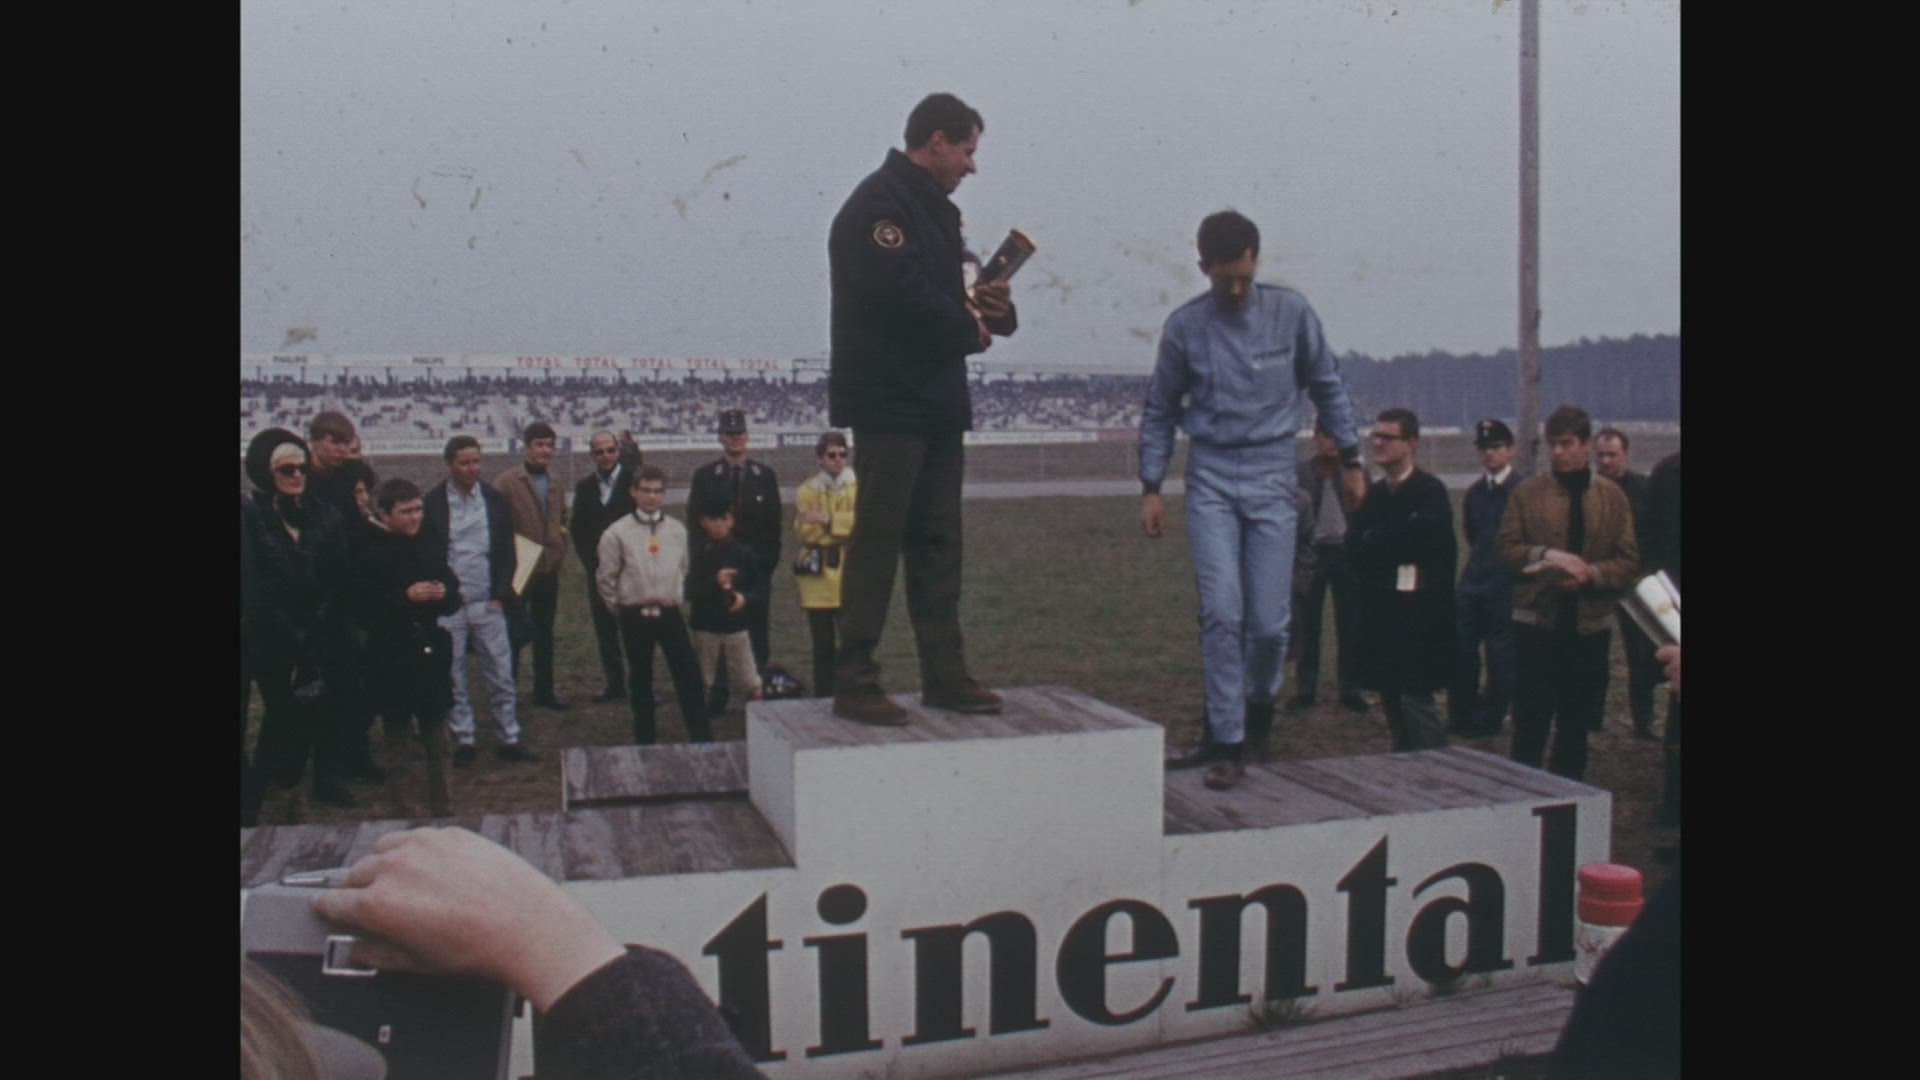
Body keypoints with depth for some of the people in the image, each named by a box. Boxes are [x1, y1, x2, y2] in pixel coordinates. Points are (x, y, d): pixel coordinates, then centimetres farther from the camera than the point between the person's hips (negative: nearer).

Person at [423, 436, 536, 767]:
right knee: (453, 678, 5)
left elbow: (507, 551, 6)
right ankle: (463, 742, 16)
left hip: (487, 603, 2)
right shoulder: (432, 503, -4)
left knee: (501, 674, 4)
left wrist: (501, 596, -2)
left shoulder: (495, 500, 4)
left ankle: (509, 739, 13)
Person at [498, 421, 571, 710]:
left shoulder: (554, 485, 12)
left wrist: (560, 546, 8)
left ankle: (544, 691, 24)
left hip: (549, 569, 6)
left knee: (544, 632, 14)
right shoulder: (508, 482, -9)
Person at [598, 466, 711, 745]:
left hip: (669, 614, 2)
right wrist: (621, 608, 7)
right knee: (640, 679, 9)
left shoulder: (677, 530, 4)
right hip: (635, 617, -2)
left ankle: (702, 737, 1)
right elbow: (606, 579, 2)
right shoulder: (617, 533, -5)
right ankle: (645, 738, 21)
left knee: (689, 674, -4)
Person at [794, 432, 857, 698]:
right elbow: (806, 531, -4)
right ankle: (823, 697, 10)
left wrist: (828, 520, -13)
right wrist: (846, 528, -8)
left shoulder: (859, 486, 8)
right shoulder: (807, 491, 8)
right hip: (819, 575, 0)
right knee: (823, 646, 3)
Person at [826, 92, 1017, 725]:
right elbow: (901, 292, -23)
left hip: (936, 402, 10)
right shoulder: (879, 204, -10)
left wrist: (988, 309, 0)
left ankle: (945, 676, 17)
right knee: (877, 538, -7)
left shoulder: (934, 209, 20)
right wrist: (971, 329, -9)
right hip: (889, 403, -10)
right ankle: (854, 682, -1)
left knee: (937, 542, 10)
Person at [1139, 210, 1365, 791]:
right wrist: (1151, 488, 4)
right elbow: (1159, 412, 9)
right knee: (1221, 612, -9)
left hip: (1272, 477, 0)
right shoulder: (1184, 325, 0)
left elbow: (1327, 387, 11)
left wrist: (1351, 460, 10)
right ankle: (1227, 741, 1)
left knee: (1268, 620, -2)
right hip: (1210, 480, 0)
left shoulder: (1291, 312, 0)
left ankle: (1259, 708, 28)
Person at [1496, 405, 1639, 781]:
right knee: (1530, 721, -1)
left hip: (1590, 623, 2)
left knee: (1576, 722, 11)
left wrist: (1592, 574, -15)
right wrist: (1546, 555, -18)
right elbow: (1504, 548, -1)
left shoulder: (1612, 496, 7)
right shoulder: (1526, 493, 3)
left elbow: (1629, 560, 3)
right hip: (1536, 622, -2)